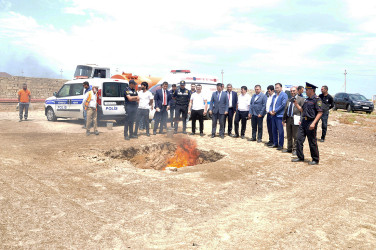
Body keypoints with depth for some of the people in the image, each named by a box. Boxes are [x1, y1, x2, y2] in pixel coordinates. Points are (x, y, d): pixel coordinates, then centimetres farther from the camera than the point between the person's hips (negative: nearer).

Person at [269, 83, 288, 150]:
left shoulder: (284, 95, -5)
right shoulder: (274, 96, 20)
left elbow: (283, 104, -14)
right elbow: (271, 104, 20)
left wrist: (275, 111, -13)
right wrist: (270, 110, -1)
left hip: (279, 115, -8)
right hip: (273, 115, 8)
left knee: (280, 131, -5)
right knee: (274, 130, 11)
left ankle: (280, 145, 1)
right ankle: (275, 144, 20)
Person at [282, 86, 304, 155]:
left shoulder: (301, 99, -1)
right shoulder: (288, 100, 19)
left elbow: (303, 110, -7)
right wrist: (284, 119, 16)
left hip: (296, 120, -6)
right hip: (288, 119, 7)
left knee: (295, 136, -3)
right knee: (289, 136, 13)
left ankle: (295, 149, 4)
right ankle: (289, 148, 23)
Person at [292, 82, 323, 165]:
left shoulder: (317, 99, -11)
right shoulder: (307, 100, 14)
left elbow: (320, 112, -17)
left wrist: (313, 123, -23)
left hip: (311, 122, -8)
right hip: (304, 122, 8)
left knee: (312, 142, 1)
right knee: (299, 139, 6)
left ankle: (315, 160, 15)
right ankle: (300, 157, 17)